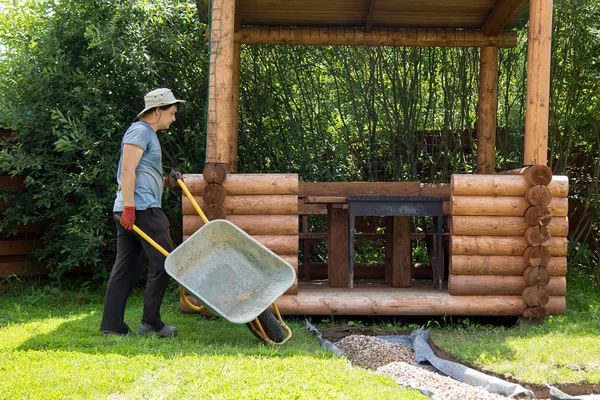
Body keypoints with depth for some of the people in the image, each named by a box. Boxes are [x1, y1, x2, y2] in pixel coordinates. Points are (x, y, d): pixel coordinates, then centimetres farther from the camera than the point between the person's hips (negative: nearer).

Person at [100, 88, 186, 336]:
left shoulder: (148, 134, 26)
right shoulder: (140, 131, -6)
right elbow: (127, 171, -17)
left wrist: (166, 182, 17)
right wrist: (129, 207, -23)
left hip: (130, 211, 10)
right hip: (142, 208, -10)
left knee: (126, 268, 7)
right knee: (163, 262, -5)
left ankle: (112, 325, 7)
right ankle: (150, 323, -2)